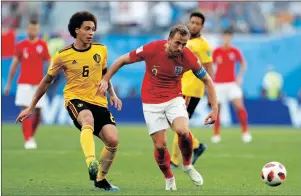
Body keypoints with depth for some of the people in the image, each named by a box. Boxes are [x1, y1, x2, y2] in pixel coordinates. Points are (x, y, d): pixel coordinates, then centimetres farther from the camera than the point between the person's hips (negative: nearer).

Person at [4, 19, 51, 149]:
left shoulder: (43, 45, 6)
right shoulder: (21, 45, 4)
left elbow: (49, 62, 6)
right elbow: (14, 65, 7)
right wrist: (8, 84, 6)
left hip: (38, 83, 1)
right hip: (24, 83, -1)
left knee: (37, 112, 3)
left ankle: (31, 135, 26)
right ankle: (28, 140, -10)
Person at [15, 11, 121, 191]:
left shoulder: (101, 50, 4)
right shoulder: (63, 55, -4)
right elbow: (47, 81, 8)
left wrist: (113, 95, 8)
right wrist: (31, 108, 12)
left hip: (99, 102, 4)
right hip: (75, 99, -4)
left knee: (113, 140, -14)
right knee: (88, 120, -39)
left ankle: (100, 179, 9)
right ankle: (92, 164, -58)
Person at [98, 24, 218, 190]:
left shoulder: (188, 57, -15)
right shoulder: (152, 49, -19)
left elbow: (207, 80, 0)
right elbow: (123, 60, -4)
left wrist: (215, 108, -4)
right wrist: (105, 79, -2)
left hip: (174, 99, 1)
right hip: (151, 103, -1)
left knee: (183, 131, -26)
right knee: (160, 145, -6)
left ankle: (187, 165, 3)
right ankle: (169, 178, 22)